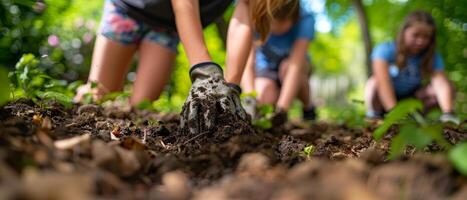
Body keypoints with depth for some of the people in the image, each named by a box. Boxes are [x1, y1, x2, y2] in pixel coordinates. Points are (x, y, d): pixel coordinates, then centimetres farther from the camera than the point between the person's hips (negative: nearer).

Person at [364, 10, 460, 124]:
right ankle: (373, 115, -12)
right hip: (384, 102, -3)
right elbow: (383, 81, -37)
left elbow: (442, 84, -29)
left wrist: (448, 113, -47)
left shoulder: (433, 58, -12)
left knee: (449, 88, -18)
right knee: (375, 82, -35)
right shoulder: (385, 50, -22)